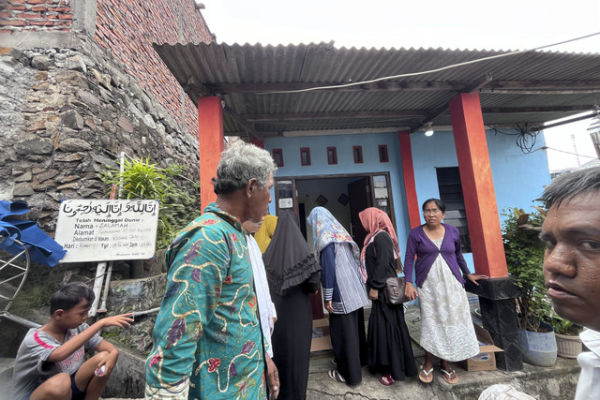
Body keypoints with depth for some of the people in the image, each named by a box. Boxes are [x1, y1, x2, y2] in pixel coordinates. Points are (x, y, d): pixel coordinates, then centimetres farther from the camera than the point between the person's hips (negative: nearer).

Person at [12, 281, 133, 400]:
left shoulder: (77, 327, -7)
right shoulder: (34, 340, -23)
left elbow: (112, 349, -7)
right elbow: (60, 354, -46)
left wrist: (112, 355, -31)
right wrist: (100, 323, -45)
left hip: (69, 389, 5)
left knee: (104, 357, -18)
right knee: (61, 382, -37)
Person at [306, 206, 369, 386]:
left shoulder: (326, 238, -16)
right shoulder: (342, 233, 9)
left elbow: (328, 269, -20)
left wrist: (327, 297, -14)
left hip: (341, 295, -8)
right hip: (356, 290, 9)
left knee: (342, 331, 6)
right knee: (356, 327, 22)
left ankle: (348, 373, 21)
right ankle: (360, 360, 40)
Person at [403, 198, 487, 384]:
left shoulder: (453, 231, 4)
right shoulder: (416, 234, -5)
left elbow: (458, 254, 18)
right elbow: (409, 259, -6)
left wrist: (467, 274, 25)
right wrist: (408, 282, -14)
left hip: (451, 284, 3)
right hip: (428, 285, -3)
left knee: (451, 322, 7)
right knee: (430, 323, 0)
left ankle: (445, 364, 26)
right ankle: (428, 364, 19)